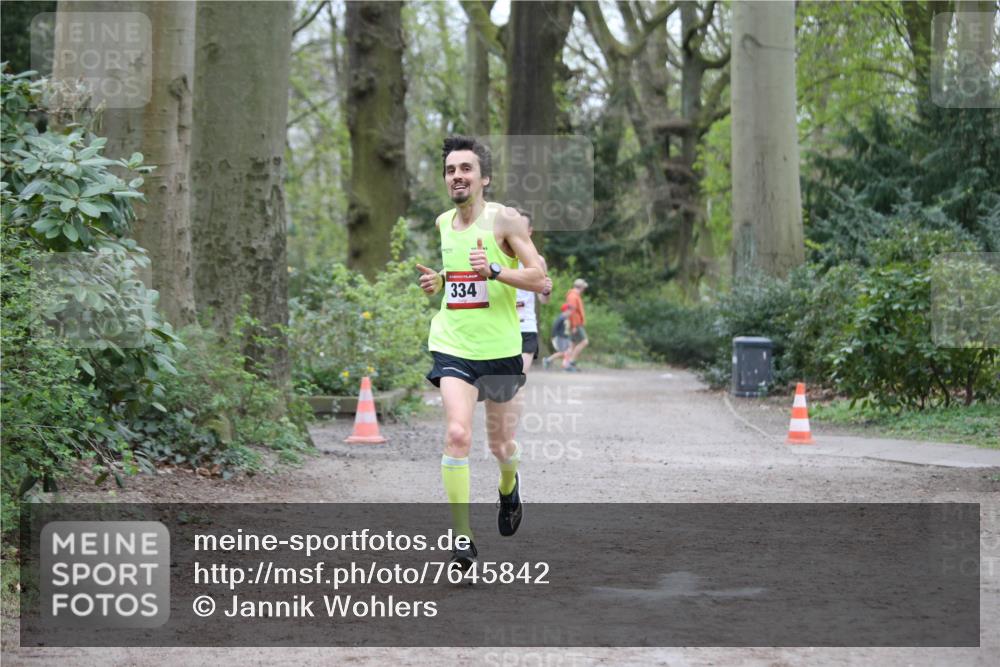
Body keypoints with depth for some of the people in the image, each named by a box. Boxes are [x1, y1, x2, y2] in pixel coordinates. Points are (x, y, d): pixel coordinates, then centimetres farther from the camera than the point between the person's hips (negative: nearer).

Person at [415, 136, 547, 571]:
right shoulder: (443, 223, 7)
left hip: (499, 349, -2)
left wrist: (494, 271, -26)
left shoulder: (503, 219, -9)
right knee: (457, 433, -19)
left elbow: (540, 279, -12)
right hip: (451, 345, 2)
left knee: (500, 445, 13)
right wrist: (438, 281, 6)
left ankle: (509, 486, 50)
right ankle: (462, 537, -15)